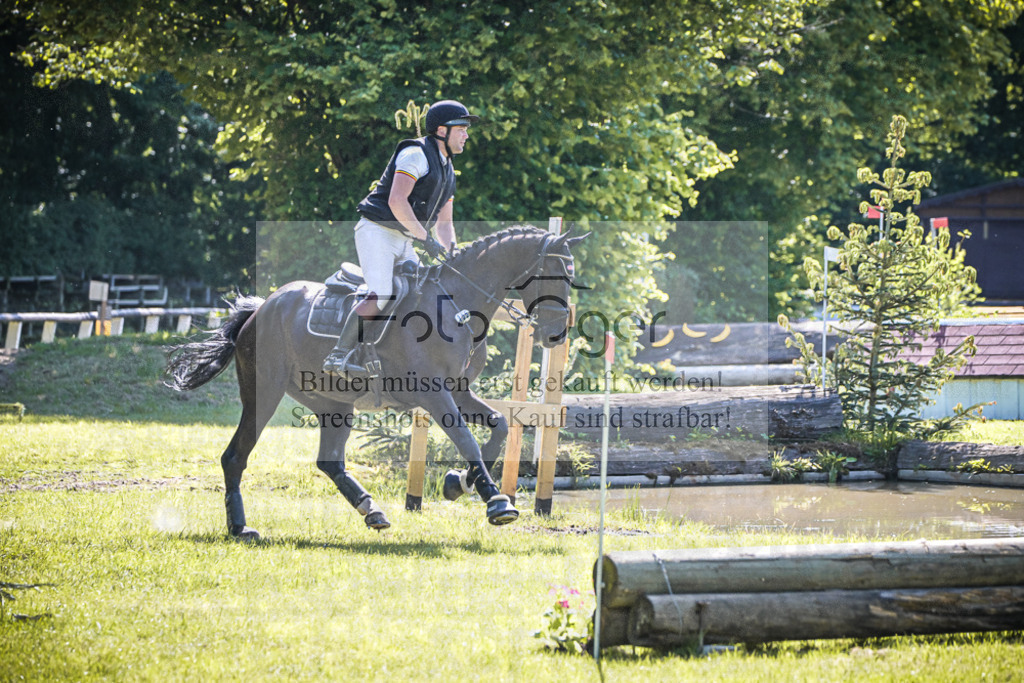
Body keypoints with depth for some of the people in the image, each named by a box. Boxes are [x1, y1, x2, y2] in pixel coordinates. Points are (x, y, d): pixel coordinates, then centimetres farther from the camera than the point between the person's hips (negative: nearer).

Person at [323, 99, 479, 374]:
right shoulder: (415, 154, -11)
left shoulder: (447, 171, 19)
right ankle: (338, 357, -25)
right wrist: (426, 239, -22)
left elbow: (444, 223, 22)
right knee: (380, 295, -24)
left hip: (402, 242, 10)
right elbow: (396, 201, -23)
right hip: (376, 231, -10)